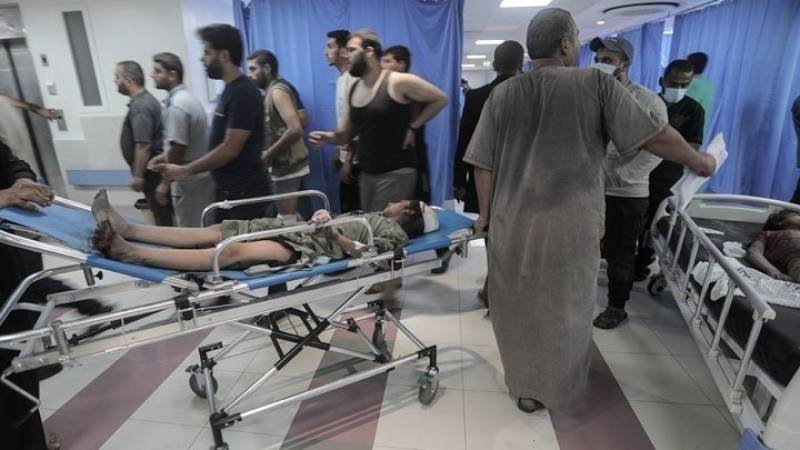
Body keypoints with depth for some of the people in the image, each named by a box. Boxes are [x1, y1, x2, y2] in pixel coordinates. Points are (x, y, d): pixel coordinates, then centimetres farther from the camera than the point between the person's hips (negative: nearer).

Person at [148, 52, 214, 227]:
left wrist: (165, 183, -13)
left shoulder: (176, 105, -18)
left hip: (189, 181, -9)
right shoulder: (188, 97, 12)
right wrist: (164, 157, 19)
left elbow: (178, 149, -20)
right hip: (200, 175, 9)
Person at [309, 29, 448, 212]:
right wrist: (331, 136, -5)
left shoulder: (398, 82, -11)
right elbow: (349, 133, 16)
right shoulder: (354, 89, 9)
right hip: (366, 174, 7)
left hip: (396, 173, -7)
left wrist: (413, 127, -7)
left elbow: (440, 99, -2)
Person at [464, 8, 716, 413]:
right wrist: (698, 161, 12)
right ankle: (554, 388, 37)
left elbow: (483, 164, -2)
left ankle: (525, 385, 33)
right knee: (564, 309, 18)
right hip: (570, 226, -1)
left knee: (519, 306, 18)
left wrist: (485, 214, 10)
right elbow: (655, 137, -7)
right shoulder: (597, 83, -8)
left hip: (513, 223, 2)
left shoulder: (502, 93, -1)